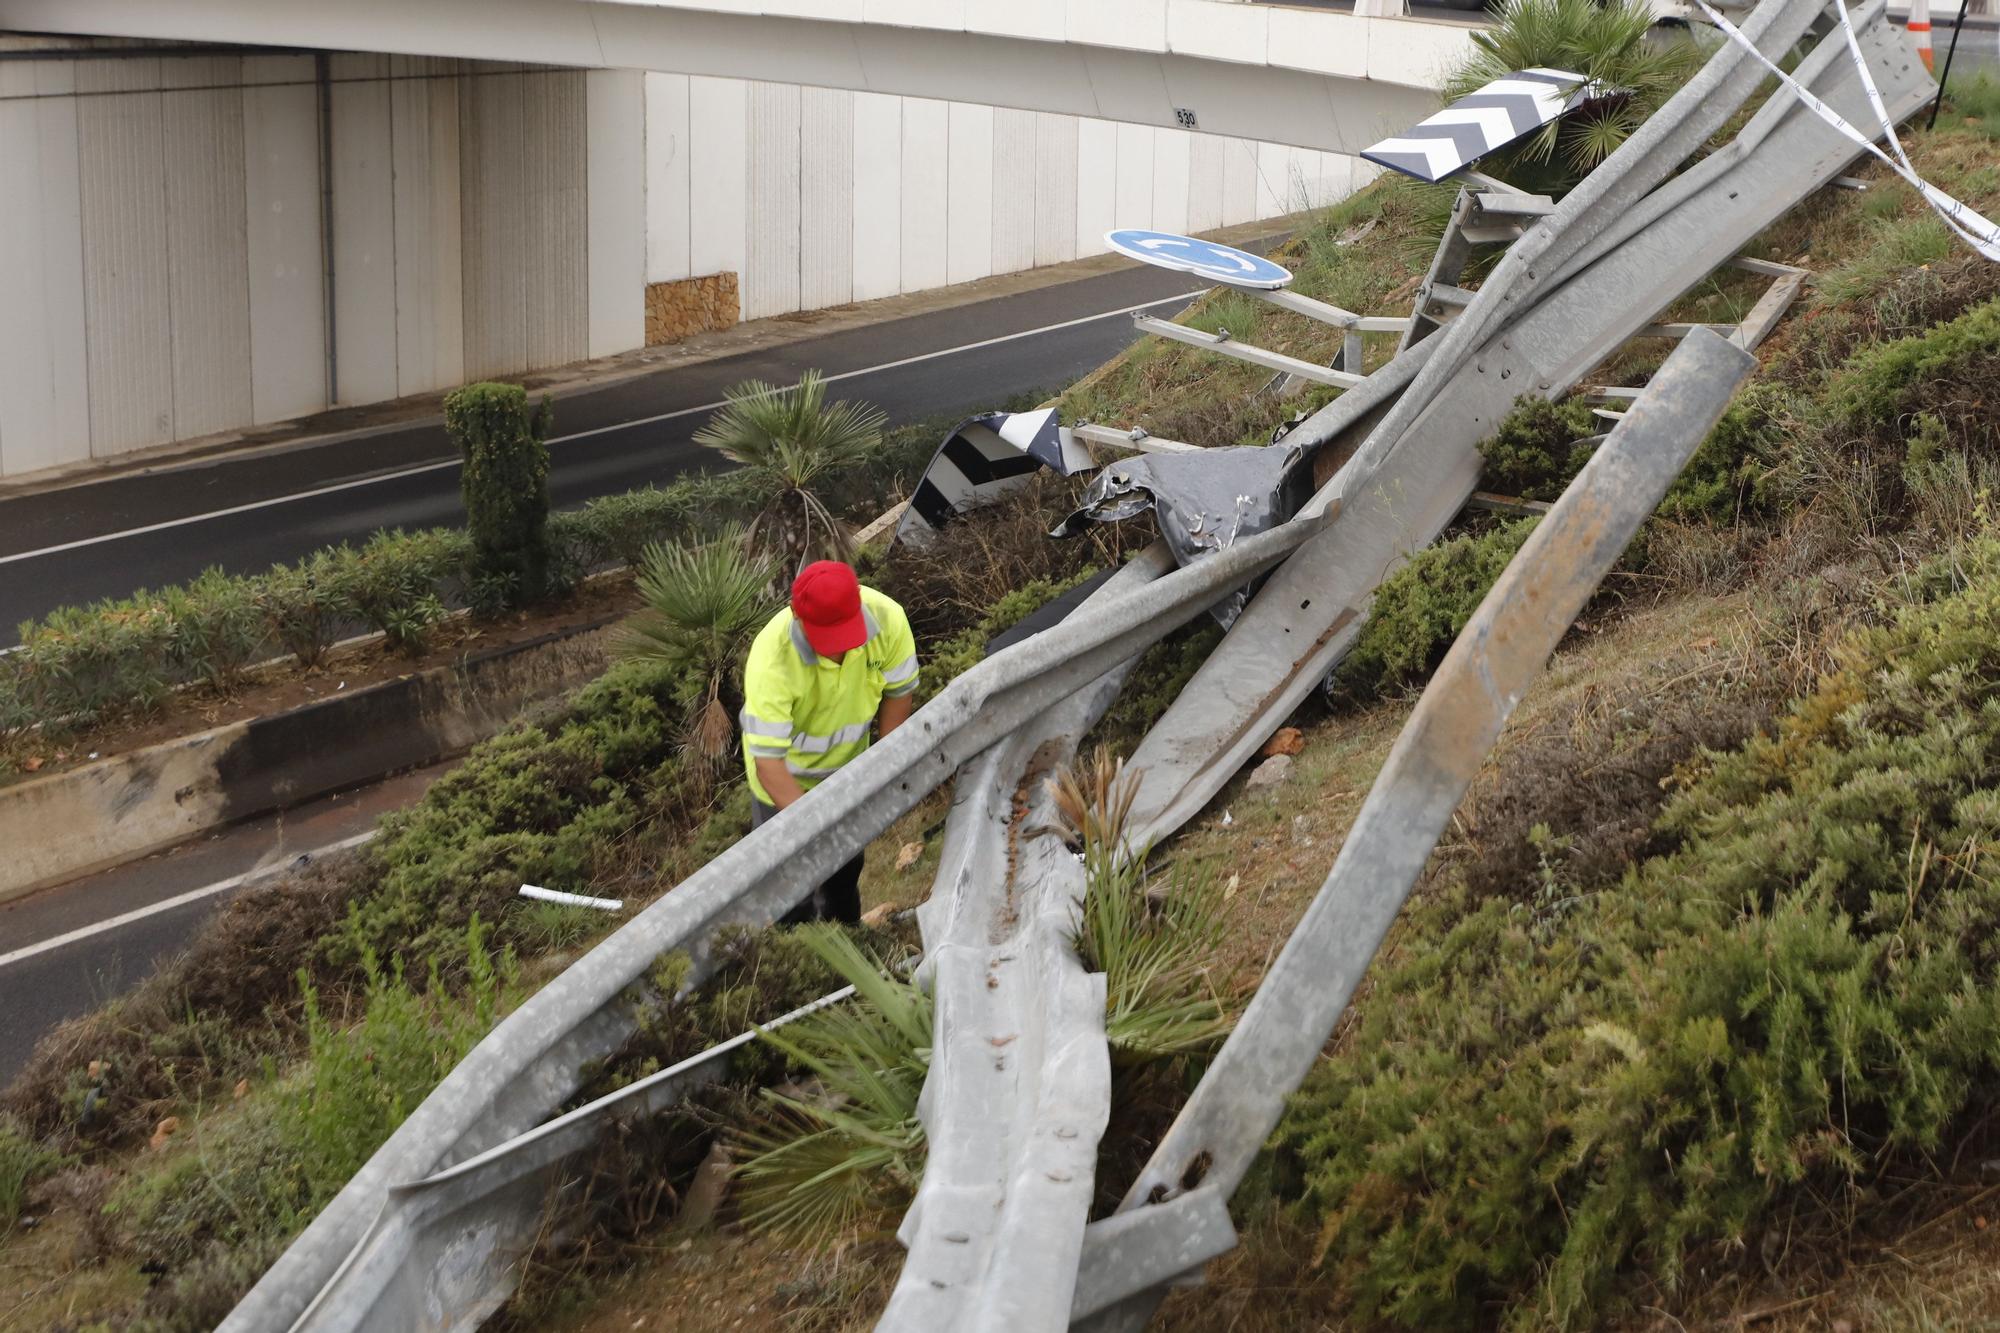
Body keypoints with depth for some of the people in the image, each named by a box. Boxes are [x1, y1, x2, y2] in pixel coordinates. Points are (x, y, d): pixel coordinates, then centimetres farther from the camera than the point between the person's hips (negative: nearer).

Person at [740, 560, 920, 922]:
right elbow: (768, 761, -41)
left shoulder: (887, 619, -31)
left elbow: (900, 691, -10)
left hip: (848, 767, 4)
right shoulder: (772, 660, -42)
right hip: (787, 778, -4)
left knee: (846, 872, 24)